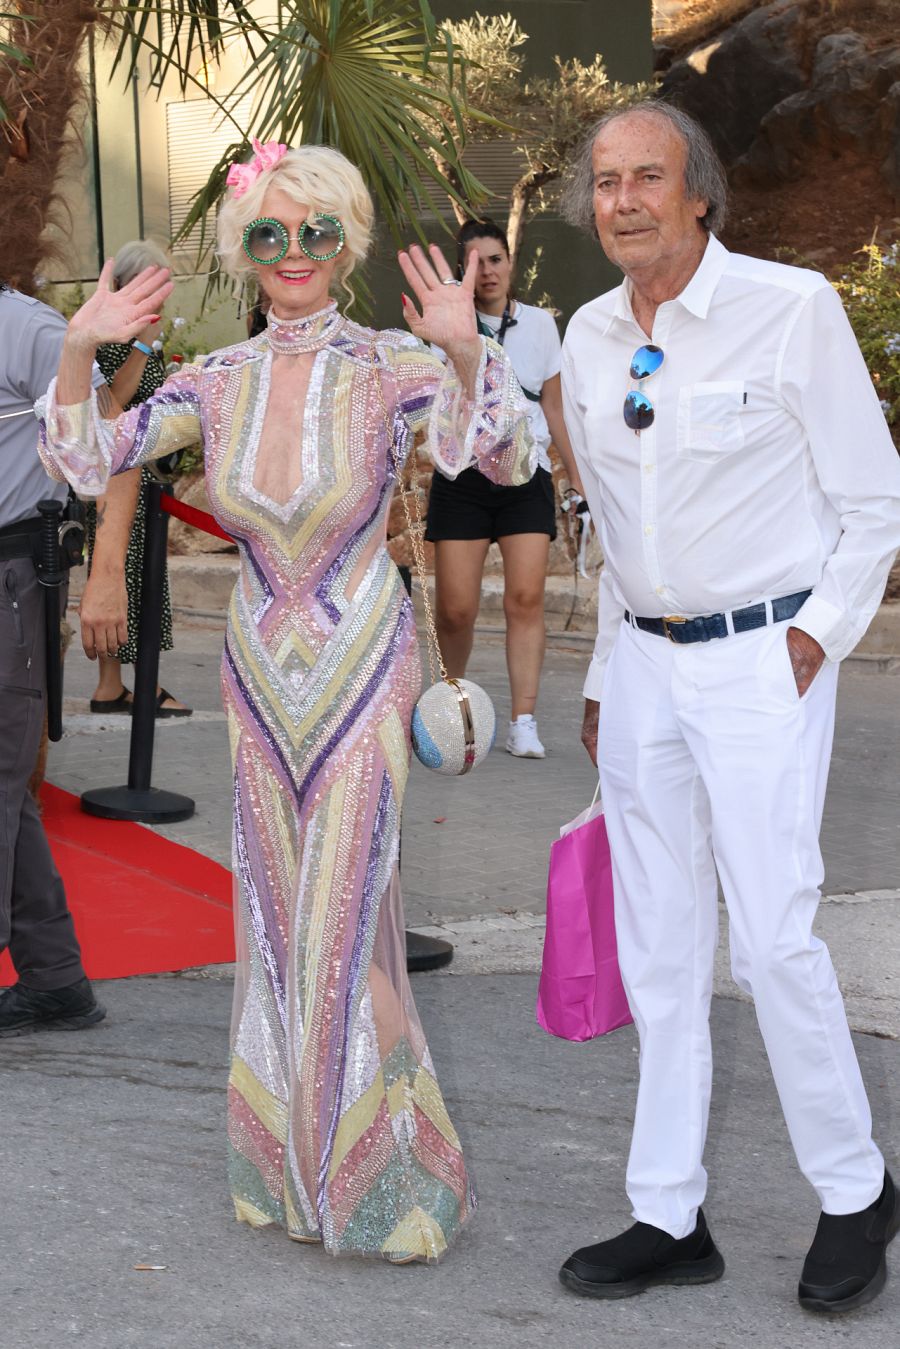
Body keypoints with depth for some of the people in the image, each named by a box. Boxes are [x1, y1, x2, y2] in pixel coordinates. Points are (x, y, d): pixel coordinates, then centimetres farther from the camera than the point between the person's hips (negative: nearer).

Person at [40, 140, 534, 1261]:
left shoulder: (391, 366, -9)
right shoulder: (220, 381, 3)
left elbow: (506, 464, -20)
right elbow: (88, 460, 1)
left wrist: (467, 356, -36)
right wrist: (79, 350, -14)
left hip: (361, 665, -4)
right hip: (260, 672, 4)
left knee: (344, 911, -4)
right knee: (275, 911, 11)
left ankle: (378, 1177, 13)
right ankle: (291, 1163, 27)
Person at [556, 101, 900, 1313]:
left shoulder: (791, 306, -8)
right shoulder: (591, 337, 9)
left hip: (762, 660, -6)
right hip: (643, 662, 6)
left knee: (772, 940, -9)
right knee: (658, 950, 7)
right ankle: (669, 1218, 17)